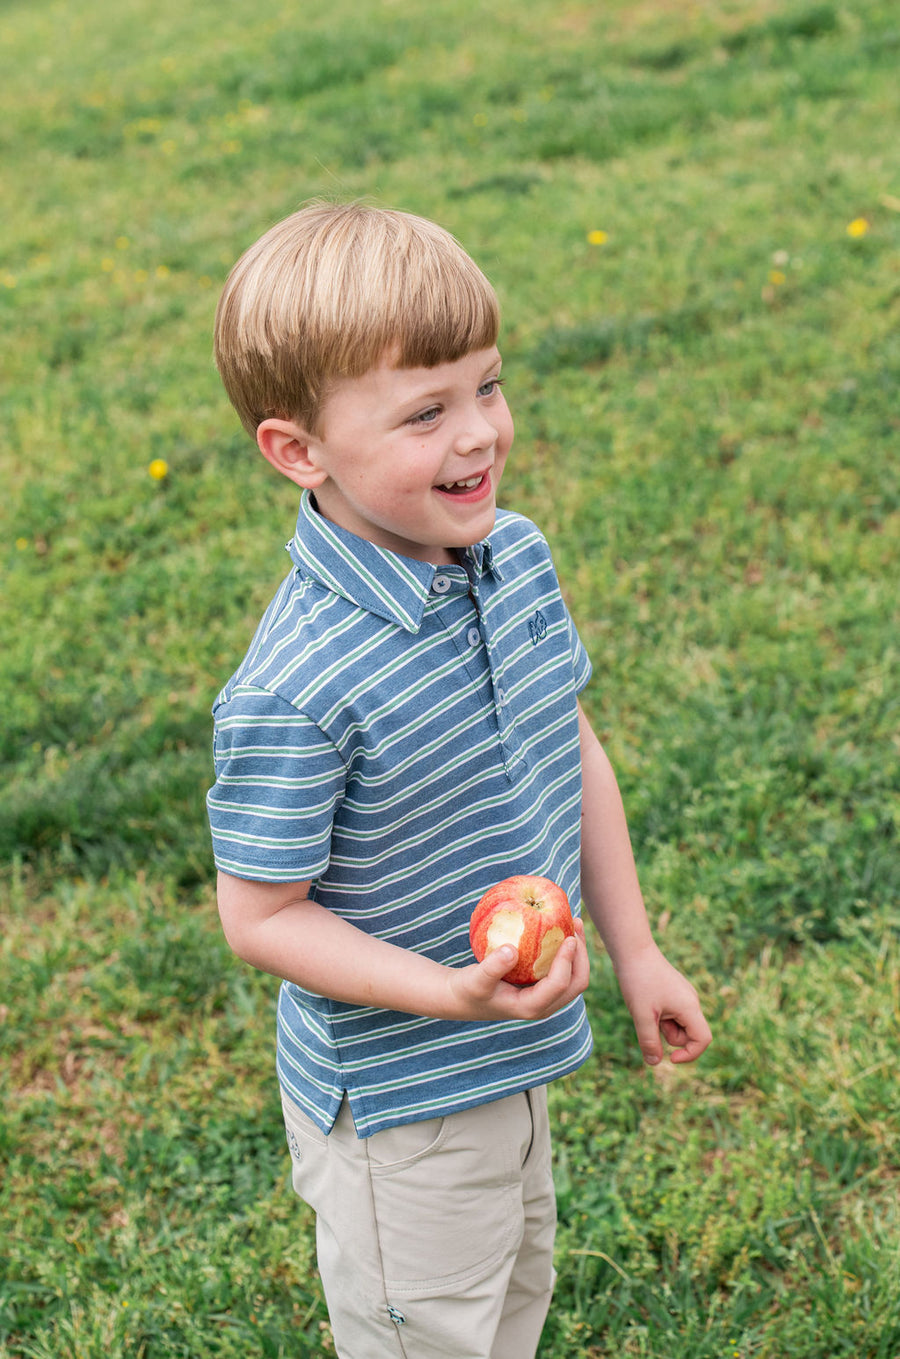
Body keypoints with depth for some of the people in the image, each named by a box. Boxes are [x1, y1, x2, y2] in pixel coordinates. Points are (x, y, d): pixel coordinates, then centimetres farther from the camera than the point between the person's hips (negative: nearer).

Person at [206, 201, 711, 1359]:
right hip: (394, 1107, -7)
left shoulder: (514, 554, -9)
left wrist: (634, 952, 9)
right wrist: (454, 993, -31)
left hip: (515, 1067, 7)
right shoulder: (292, 694, -32)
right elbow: (262, 917, -22)